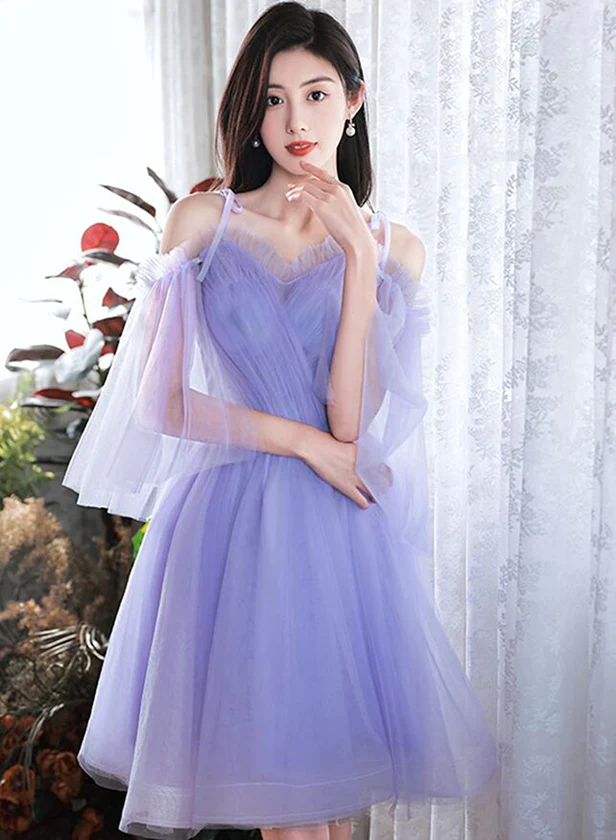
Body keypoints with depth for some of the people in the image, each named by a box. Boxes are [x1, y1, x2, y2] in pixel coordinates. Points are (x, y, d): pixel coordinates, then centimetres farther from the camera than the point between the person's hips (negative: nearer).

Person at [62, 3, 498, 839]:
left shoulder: (394, 247, 3)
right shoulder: (203, 221, -1)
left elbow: (353, 423, -10)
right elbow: (156, 398, -5)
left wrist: (357, 254, -13)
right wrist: (301, 439, -9)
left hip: (341, 530, 2)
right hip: (234, 523, -1)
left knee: (338, 757, 12)